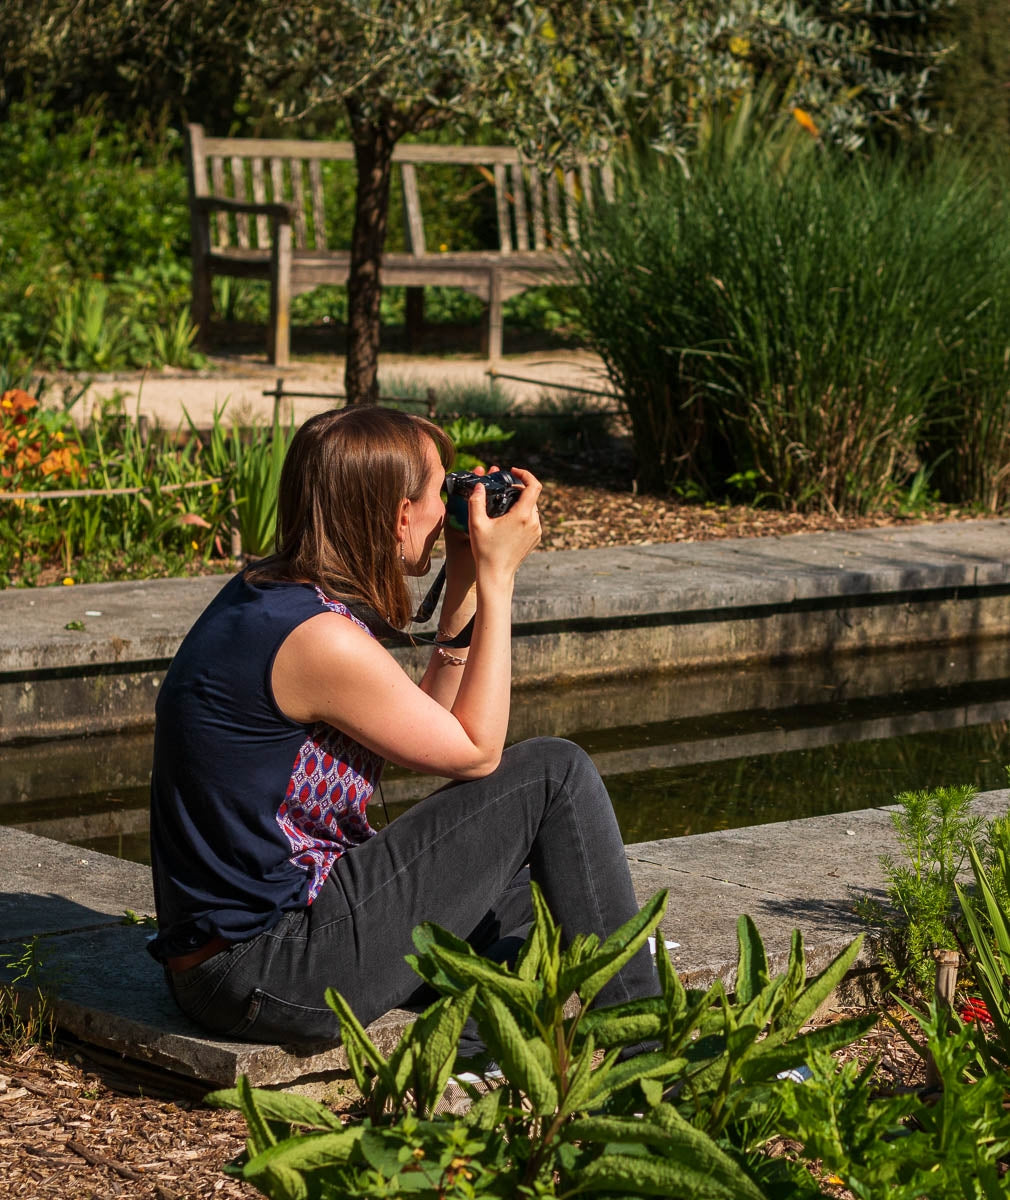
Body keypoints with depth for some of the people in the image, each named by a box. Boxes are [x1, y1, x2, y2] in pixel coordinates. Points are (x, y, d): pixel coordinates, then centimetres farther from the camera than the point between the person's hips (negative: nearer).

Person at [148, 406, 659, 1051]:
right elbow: (475, 751, -8)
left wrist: (465, 592, 10)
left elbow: (429, 731, 15)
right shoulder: (322, 637, -21)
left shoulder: (262, 594, 9)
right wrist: (496, 580, -4)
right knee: (556, 774, -4)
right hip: (267, 972, -10)